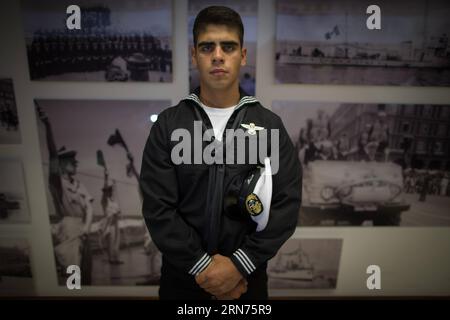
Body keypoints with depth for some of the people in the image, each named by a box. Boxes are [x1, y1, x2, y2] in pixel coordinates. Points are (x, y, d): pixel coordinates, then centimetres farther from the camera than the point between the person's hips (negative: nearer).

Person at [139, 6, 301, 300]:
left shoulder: (270, 125, -4)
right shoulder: (168, 125, -5)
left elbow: (287, 205, -9)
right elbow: (157, 208, -10)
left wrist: (239, 264, -16)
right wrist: (201, 265, -16)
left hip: (247, 277, 0)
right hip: (182, 276, 0)